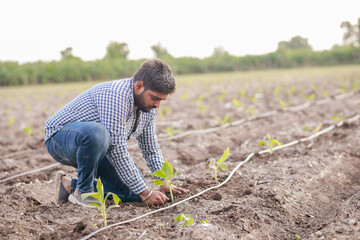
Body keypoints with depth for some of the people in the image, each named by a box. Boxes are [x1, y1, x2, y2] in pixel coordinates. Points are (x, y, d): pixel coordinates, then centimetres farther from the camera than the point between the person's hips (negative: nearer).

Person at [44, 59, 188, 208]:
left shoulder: (148, 108, -3)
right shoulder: (115, 95, -32)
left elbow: (151, 151, 11)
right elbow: (117, 150, -33)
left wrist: (164, 184, 0)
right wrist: (145, 193, -28)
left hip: (93, 148, 8)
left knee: (132, 192, -2)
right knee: (96, 132, -42)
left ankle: (70, 185, 9)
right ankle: (83, 190, -17)